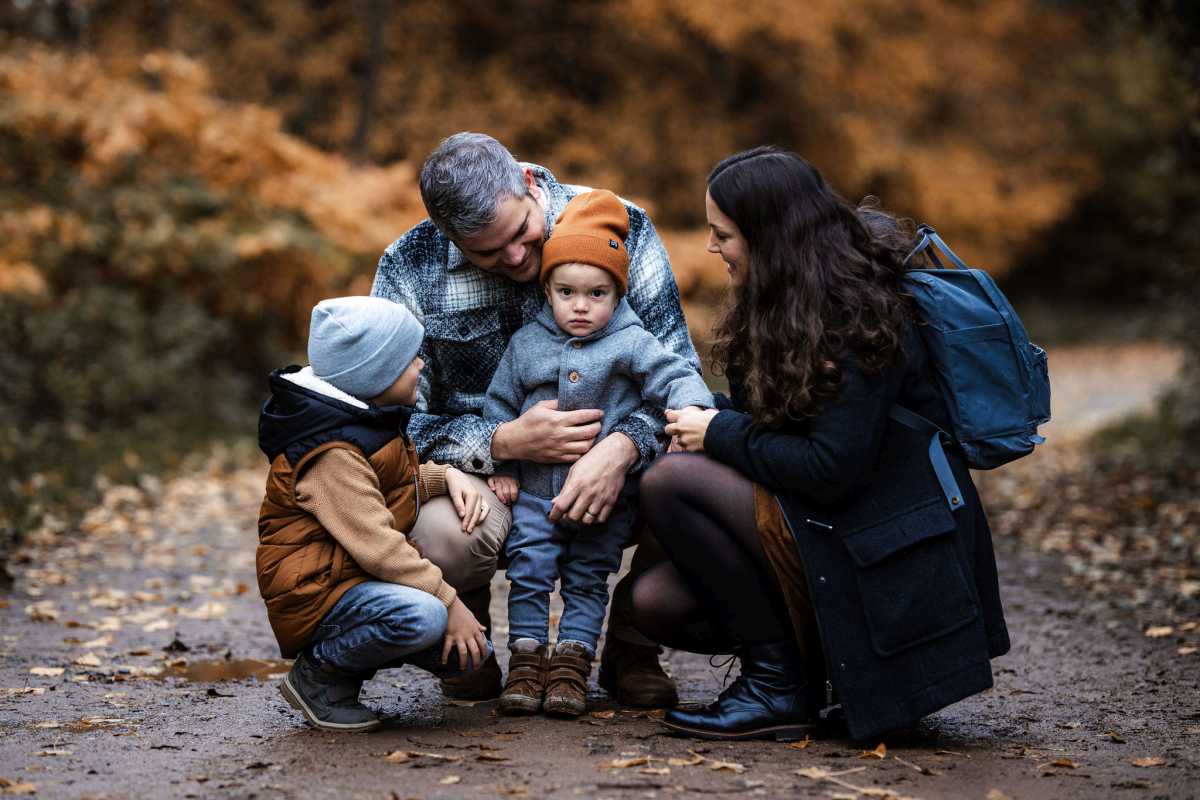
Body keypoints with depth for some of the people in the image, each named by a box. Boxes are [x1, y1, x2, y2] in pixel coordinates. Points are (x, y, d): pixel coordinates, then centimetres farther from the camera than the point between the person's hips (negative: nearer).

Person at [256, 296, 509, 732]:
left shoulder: (366, 419, 10)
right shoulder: (332, 454, -22)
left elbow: (399, 481, 27)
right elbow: (377, 546, -27)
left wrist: (447, 476, 6)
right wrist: (448, 602, -25)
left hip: (367, 577, 10)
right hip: (315, 592, -10)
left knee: (468, 655, 1)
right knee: (421, 616, -37)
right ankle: (319, 673, -14)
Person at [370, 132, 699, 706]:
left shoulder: (621, 227, -12)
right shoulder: (409, 271, -13)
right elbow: (401, 424, -12)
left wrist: (621, 448, -33)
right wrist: (505, 443, -31)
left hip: (604, 467, 1)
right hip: (484, 476, -1)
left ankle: (630, 651, -1)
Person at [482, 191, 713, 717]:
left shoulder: (630, 344, -8)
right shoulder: (526, 344, 1)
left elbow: (673, 376, -15)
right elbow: (500, 403, 9)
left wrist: (690, 407, -37)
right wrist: (502, 466, 4)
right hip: (537, 491, 2)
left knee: (589, 578, 7)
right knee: (529, 571, 1)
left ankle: (572, 660, 15)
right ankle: (526, 656, 10)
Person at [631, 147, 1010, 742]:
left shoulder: (857, 318, -20)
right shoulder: (784, 305, 9)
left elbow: (833, 469, -25)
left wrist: (719, 434, -14)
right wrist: (703, 417, -7)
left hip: (881, 555, -9)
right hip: (834, 524, 9)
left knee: (670, 483, -20)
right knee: (657, 602, -3)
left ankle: (780, 686, -11)